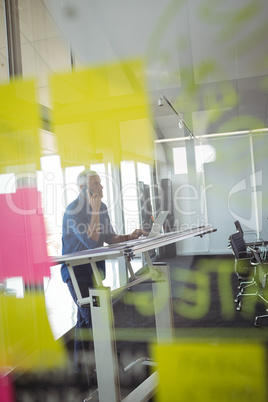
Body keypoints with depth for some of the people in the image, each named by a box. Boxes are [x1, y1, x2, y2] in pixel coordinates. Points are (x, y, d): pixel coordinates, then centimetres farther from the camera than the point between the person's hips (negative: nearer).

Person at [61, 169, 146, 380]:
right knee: (93, 318, -8)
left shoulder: (102, 207, 6)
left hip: (94, 269, 8)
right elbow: (91, 241, -27)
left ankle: (81, 363, 29)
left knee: (85, 317, 16)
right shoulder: (73, 211, -19)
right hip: (76, 270, -8)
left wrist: (129, 237, -6)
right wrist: (95, 211, -26)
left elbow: (110, 238, 10)